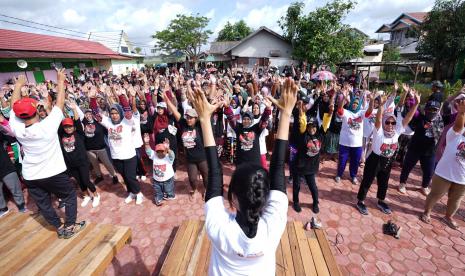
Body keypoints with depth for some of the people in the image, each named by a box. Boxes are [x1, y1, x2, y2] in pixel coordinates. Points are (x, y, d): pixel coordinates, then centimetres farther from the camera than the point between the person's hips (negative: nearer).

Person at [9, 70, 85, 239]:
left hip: (30, 176, 5)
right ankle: (70, 227, 19)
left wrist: (18, 85, 15)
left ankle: (60, 228, 29)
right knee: (70, 196, 15)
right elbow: (60, 104, -16)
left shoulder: (17, 129, -11)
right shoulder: (47, 126, -22)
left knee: (43, 204, 17)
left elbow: (14, 106, 4)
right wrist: (61, 81, -6)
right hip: (53, 173, -4)